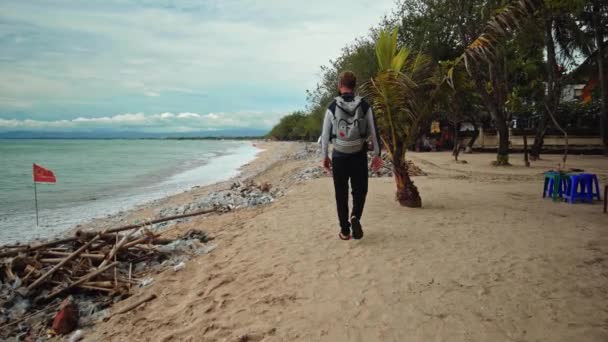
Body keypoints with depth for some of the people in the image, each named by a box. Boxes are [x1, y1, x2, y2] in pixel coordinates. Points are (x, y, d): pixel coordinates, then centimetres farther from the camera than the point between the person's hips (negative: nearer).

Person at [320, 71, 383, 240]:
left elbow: (325, 134, -3)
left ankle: (344, 230, 15)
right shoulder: (365, 106, -1)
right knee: (360, 190, 15)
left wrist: (325, 156, 7)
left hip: (339, 156, 0)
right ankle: (355, 217, -9)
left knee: (341, 194, 10)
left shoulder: (332, 107, -5)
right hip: (359, 155, 1)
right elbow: (374, 132, 0)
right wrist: (377, 154, 9)